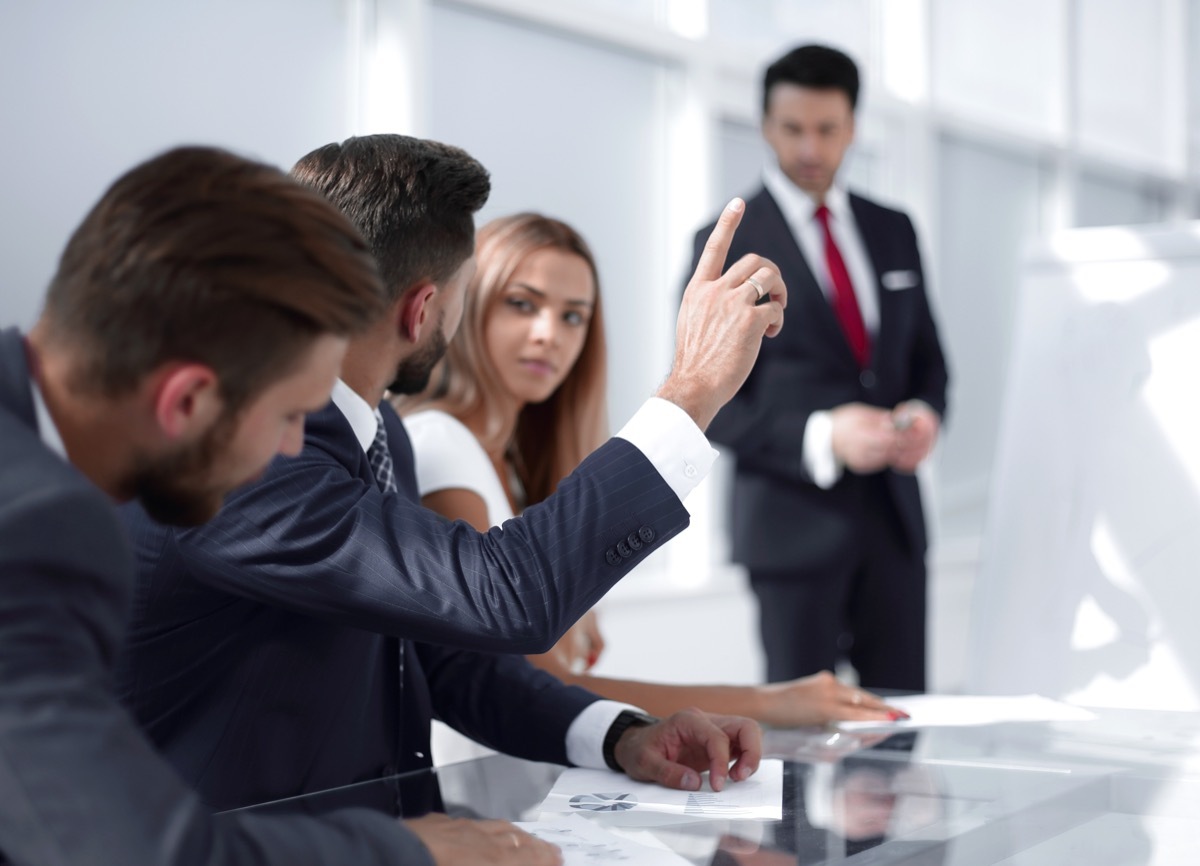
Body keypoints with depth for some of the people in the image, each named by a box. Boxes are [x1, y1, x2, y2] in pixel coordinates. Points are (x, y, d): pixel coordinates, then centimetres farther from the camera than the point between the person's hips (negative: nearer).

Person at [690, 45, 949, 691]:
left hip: (893, 514, 5)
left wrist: (924, 413, -6)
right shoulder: (726, 245, -3)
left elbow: (926, 357, 18)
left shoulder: (893, 231, 13)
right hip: (794, 522, -4)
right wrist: (821, 437, -22)